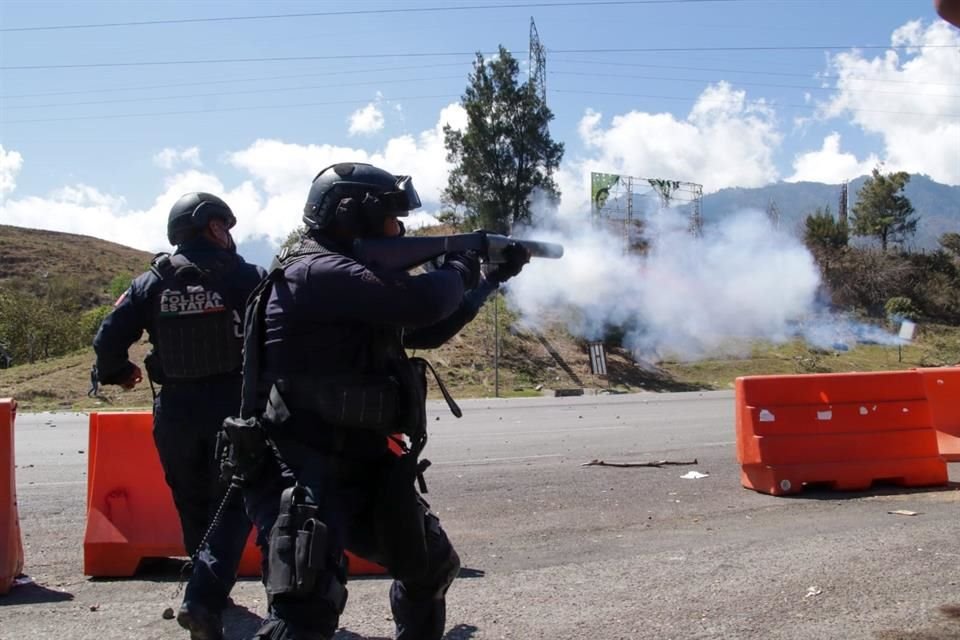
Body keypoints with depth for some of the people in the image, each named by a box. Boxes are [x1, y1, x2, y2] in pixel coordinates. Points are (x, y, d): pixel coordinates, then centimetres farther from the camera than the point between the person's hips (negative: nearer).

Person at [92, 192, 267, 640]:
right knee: (233, 502, 4)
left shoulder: (153, 282, 2)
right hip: (233, 406, -3)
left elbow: (109, 338, 0)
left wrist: (116, 373, 19)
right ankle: (203, 599, -11)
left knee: (193, 504, 19)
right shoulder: (247, 278, -7)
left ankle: (210, 586, 34)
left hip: (177, 410, 4)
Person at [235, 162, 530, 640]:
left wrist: (492, 279, 25)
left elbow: (425, 331, 25)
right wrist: (458, 271, -7)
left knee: (431, 566, 23)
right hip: (303, 478, -10)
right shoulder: (316, 273, -18)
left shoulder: (352, 274, 14)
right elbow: (423, 303, -29)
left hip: (363, 469, 10)